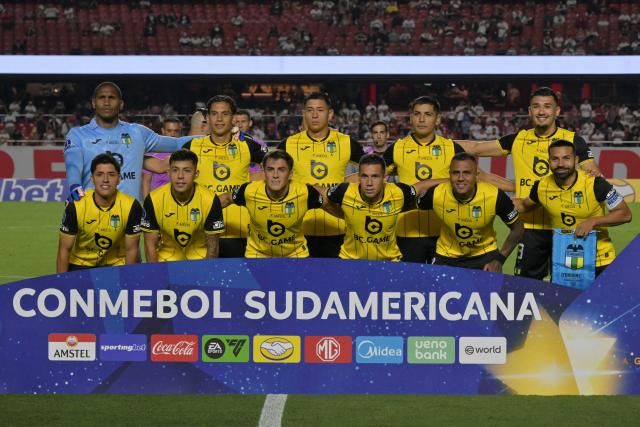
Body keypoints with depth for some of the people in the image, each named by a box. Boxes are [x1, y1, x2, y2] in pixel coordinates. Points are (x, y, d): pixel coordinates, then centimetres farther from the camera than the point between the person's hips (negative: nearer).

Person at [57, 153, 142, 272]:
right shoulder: (75, 206, -19)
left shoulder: (132, 207, -19)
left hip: (116, 264, 1)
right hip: (80, 265, -1)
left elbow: (131, 250, -9)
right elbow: (64, 250, -11)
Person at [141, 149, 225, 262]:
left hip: (201, 256, 0)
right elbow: (150, 244, -8)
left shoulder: (210, 200, -18)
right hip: (167, 257, 0)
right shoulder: (153, 200, -17)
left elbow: (212, 244, -9)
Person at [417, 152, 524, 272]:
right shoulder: (436, 195, -24)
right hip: (447, 257, 1)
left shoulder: (495, 196, -25)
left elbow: (517, 228, -11)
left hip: (484, 256, -1)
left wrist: (499, 259, -18)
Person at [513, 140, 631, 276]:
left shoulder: (595, 184, -19)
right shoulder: (541, 187, -8)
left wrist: (593, 221, -25)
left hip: (600, 262, -3)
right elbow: (524, 205, 15)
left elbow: (625, 214, -14)